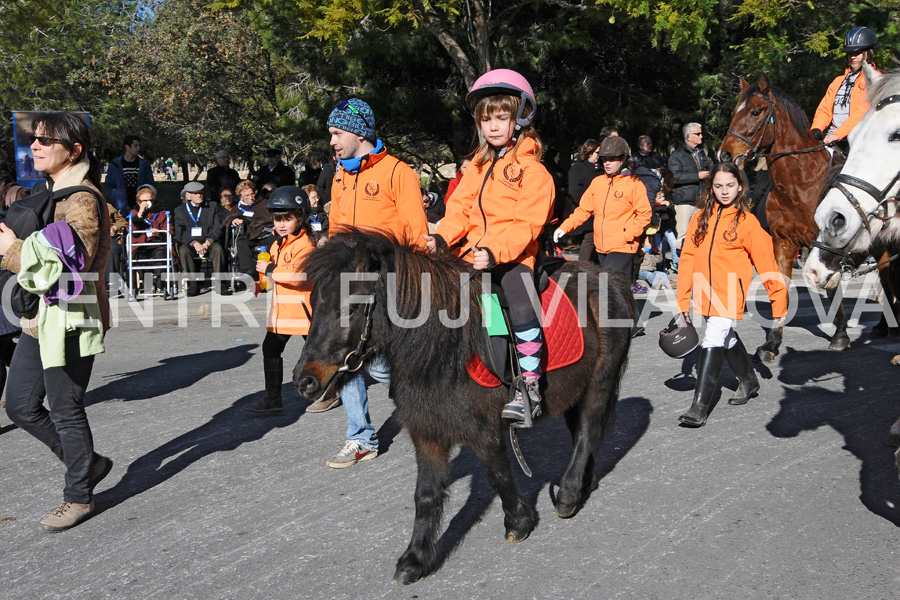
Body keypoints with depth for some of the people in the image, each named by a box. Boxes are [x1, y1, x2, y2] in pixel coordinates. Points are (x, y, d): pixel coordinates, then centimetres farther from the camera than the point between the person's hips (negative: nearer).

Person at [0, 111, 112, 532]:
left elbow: (63, 270, -23)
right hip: (39, 320, 10)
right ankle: (88, 463, 30)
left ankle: (78, 497, 21)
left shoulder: (82, 200, -17)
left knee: (65, 410, 2)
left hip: (69, 323, -10)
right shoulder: (51, 192, 13)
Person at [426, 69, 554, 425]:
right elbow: (460, 208, 13)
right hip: (472, 254, 6)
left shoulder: (532, 170, -3)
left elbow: (527, 223, -11)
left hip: (513, 256, -6)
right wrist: (442, 238, -6)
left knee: (522, 304, -26)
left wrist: (495, 252, -25)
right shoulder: (477, 167, 17)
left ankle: (530, 386, -16)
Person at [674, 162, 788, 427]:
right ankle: (748, 380, 46)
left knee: (713, 341, -15)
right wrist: (683, 299, 1)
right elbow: (688, 258, 5)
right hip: (704, 294, 5)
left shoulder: (747, 221, -6)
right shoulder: (700, 218, 6)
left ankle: (699, 407, -14)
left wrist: (779, 303, -6)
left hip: (729, 294, -5)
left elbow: (766, 263, -5)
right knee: (727, 338, 21)